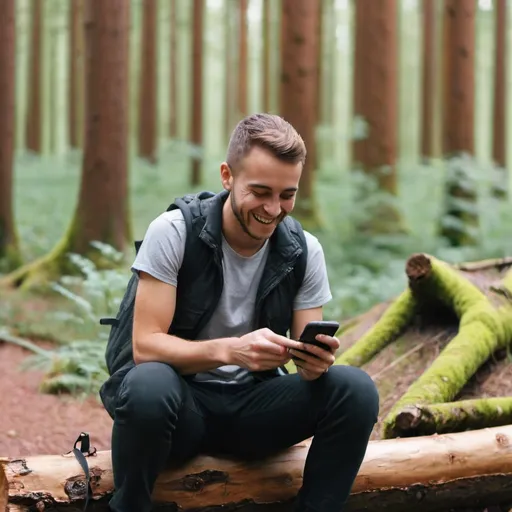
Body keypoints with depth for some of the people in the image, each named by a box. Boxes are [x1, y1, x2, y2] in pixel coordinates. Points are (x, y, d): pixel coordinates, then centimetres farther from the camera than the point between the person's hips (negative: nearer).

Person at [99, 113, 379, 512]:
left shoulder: (304, 251, -2)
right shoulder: (173, 232, -13)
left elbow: (307, 359, 0)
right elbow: (146, 345, -19)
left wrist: (315, 363, -27)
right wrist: (229, 350, -37)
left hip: (255, 403, 3)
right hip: (183, 400, -3)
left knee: (355, 389, -23)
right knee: (148, 386, -38)